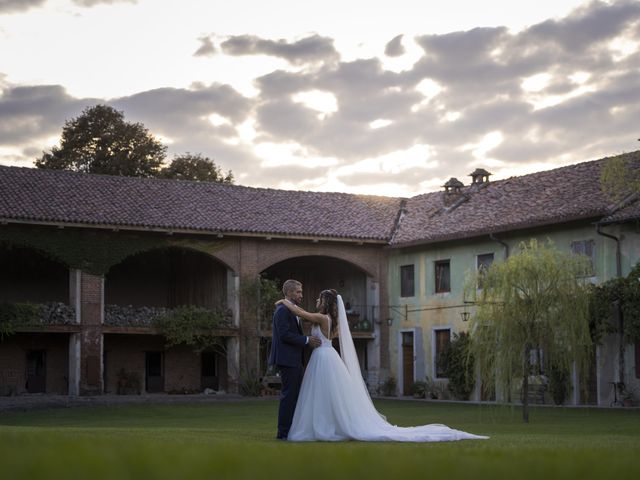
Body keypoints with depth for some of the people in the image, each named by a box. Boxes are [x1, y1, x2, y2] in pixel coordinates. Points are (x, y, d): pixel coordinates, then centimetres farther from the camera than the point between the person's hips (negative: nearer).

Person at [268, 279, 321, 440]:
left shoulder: (292, 311, 19)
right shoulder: (282, 310, -13)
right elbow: (285, 335, -21)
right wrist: (307, 340, -17)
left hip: (294, 361, 10)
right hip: (287, 360, -10)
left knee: (295, 395, 12)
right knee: (289, 395, -8)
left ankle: (291, 430, 17)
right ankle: (283, 432, -4)